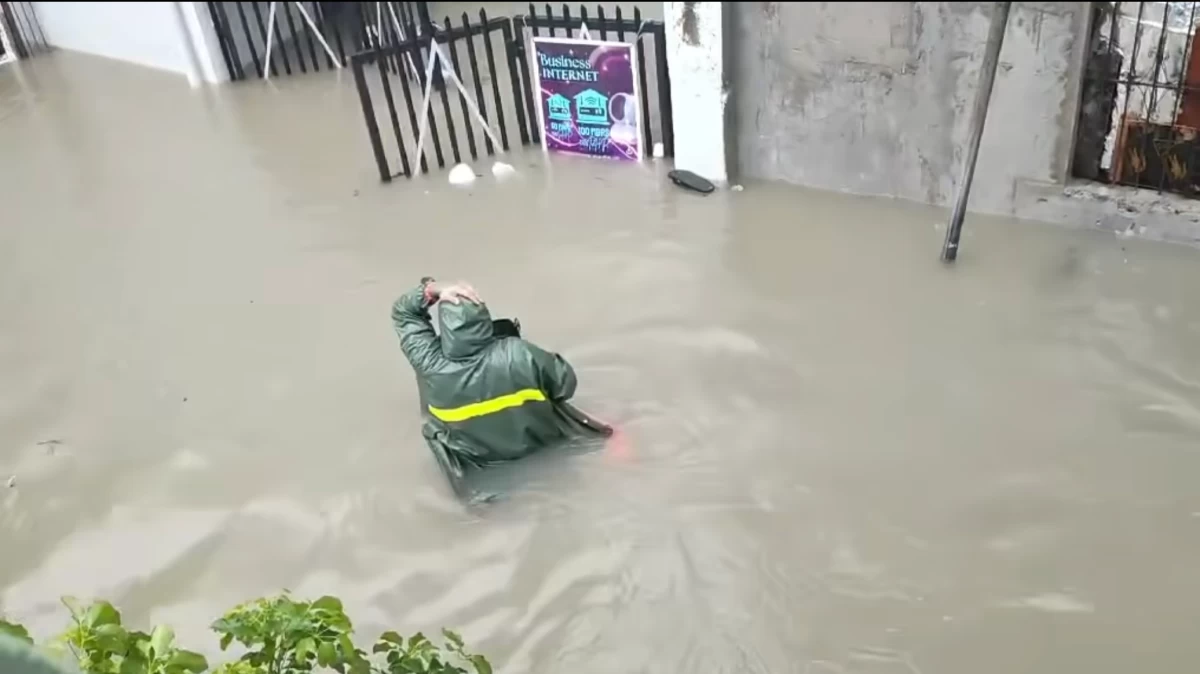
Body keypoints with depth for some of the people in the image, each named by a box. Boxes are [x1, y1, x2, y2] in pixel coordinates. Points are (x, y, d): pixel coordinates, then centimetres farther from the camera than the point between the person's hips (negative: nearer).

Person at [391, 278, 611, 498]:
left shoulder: (432, 364, -32)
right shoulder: (519, 353, -36)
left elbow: (402, 312, -15)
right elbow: (566, 385, -17)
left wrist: (432, 290, -28)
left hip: (475, 458, 1)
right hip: (535, 441, 0)